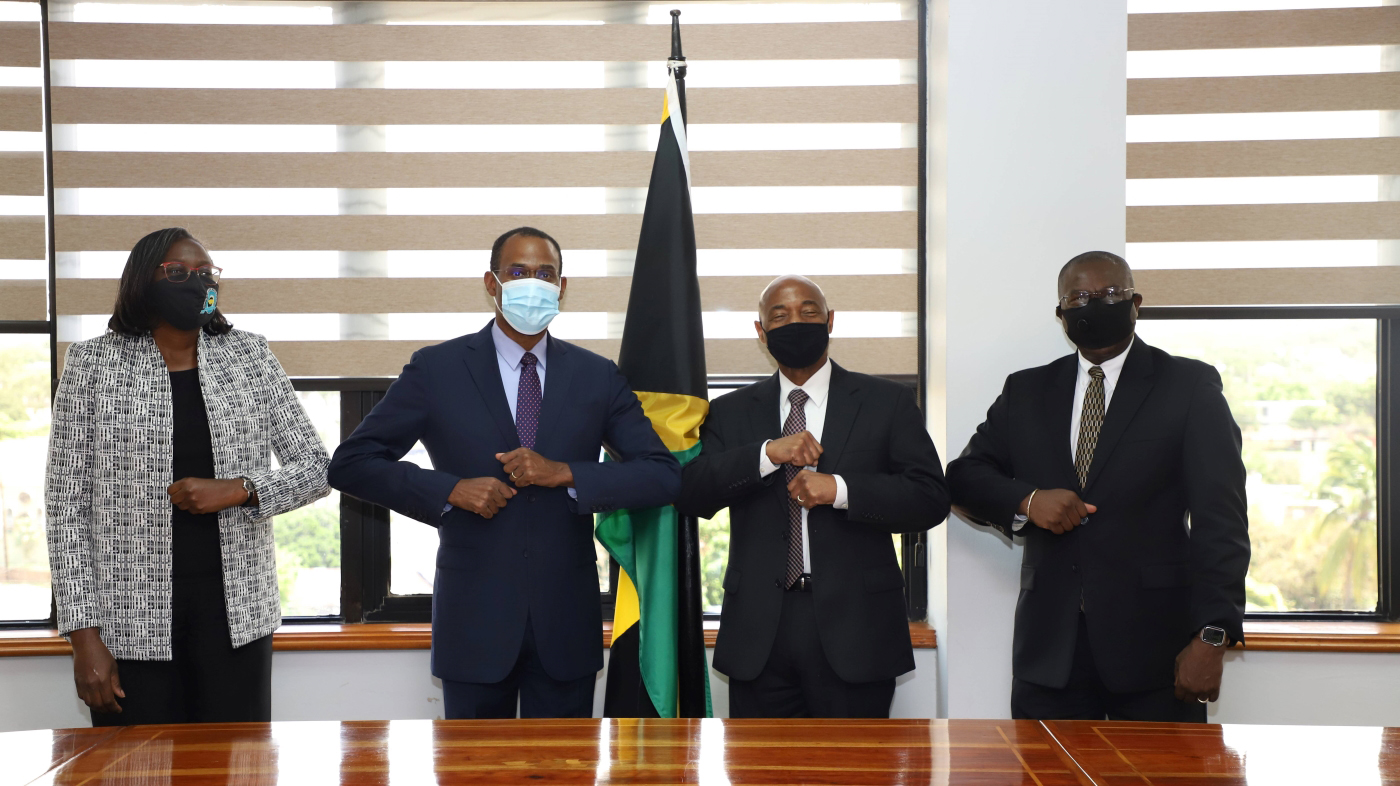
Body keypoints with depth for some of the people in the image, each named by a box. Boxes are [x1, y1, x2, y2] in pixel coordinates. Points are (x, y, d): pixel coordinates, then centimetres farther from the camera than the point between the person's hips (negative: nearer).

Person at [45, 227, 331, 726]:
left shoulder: (251, 357, 8)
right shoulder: (93, 364, 2)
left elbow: (318, 468, 8)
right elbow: (66, 503, 0)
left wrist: (237, 490, -11)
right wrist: (83, 636, -6)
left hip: (237, 614, 2)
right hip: (131, 621, -1)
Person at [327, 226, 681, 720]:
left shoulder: (597, 376, 4)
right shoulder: (435, 369, -1)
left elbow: (664, 476, -1)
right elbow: (350, 464, -2)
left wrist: (564, 473, -15)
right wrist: (450, 490, -16)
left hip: (566, 624, 2)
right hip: (474, 619, -1)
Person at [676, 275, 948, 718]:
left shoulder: (888, 403, 6)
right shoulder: (731, 412, 11)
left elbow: (931, 499, -2)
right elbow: (690, 496, -2)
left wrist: (839, 489, -15)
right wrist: (767, 453, -16)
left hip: (852, 632, -1)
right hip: (758, 637, 2)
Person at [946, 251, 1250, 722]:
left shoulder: (1192, 386, 3)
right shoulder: (1026, 391, 14)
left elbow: (1220, 521, -4)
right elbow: (964, 475, 13)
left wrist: (1211, 637, -14)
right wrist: (1026, 500, -9)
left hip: (1154, 646, -2)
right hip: (1049, 645, 3)